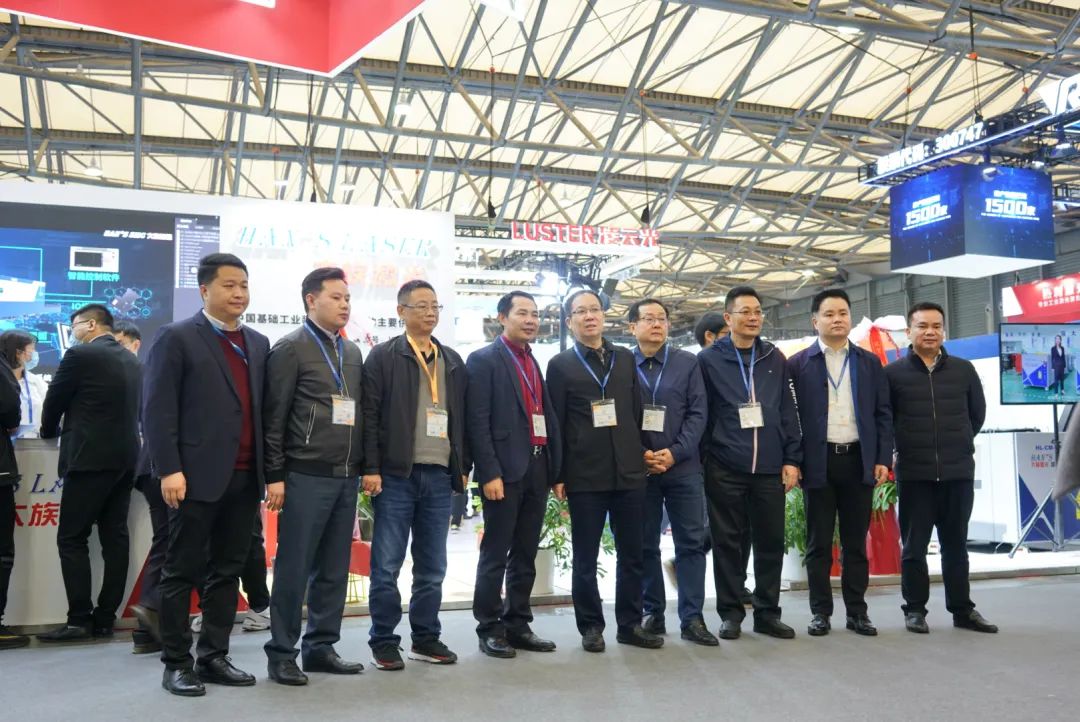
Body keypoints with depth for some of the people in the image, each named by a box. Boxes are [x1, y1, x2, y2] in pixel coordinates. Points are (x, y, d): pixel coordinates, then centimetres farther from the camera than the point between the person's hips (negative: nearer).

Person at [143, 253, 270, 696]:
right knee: (183, 571, 4)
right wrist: (168, 469, -15)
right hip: (198, 476, -5)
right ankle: (176, 663, 14)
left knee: (228, 572, 11)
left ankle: (214, 657, 21)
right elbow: (157, 409, -8)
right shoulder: (176, 338, -2)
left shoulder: (258, 343, 14)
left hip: (245, 477, 6)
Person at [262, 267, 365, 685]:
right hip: (306, 476, -6)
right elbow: (274, 417, -7)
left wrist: (362, 467, 13)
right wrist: (275, 476, -10)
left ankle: (321, 647, 21)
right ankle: (281, 653, 11)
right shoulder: (291, 349, -4)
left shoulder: (352, 352, 14)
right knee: (294, 568, 0)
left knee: (334, 569, 10)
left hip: (346, 477, 6)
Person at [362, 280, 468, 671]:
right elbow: (370, 415, -6)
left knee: (432, 567, 11)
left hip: (440, 476, 5)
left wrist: (463, 468, 11)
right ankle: (384, 642, 13)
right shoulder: (383, 356, -1)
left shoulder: (453, 361, 14)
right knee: (387, 566, 2)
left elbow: (462, 417, 15)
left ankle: (426, 638, 22)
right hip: (396, 475, -4)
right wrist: (371, 469, -11)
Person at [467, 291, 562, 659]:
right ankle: (489, 629, 11)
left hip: (537, 469, 7)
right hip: (505, 470, -7)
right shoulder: (484, 360, -3)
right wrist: (489, 473, -17)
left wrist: (555, 468, 9)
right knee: (496, 555, 1)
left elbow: (548, 416, 15)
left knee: (525, 555, 12)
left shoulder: (535, 363, 18)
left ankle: (518, 625, 21)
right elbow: (478, 421, -10)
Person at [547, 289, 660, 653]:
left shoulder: (625, 358, 12)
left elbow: (638, 412, 13)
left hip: (629, 472, 3)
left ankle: (630, 624, 21)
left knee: (632, 554, 9)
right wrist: (557, 475, -4)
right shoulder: (561, 365, 2)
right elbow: (555, 424, 0)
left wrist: (641, 456, 8)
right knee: (585, 558, 6)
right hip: (584, 475, -3)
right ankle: (591, 626, 18)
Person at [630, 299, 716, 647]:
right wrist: (638, 455, -11)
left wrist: (675, 452, -11)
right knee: (645, 545, 7)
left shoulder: (688, 363, 6)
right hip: (638, 469, 0)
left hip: (683, 467, 1)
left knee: (691, 542, 1)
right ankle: (653, 613, 18)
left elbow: (698, 413, 0)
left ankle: (692, 618, 9)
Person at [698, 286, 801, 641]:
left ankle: (767, 612, 20)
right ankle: (731, 612, 17)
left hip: (769, 468, 3)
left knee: (771, 541, 7)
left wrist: (791, 459, 4)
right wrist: (700, 462, -2)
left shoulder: (775, 359, 10)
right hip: (725, 469, -3)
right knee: (728, 543, 5)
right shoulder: (709, 360, 1)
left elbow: (788, 412, 10)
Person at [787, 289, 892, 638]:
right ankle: (821, 612, 14)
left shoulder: (870, 362, 9)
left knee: (856, 542, 9)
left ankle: (857, 611, 18)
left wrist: (883, 459, 0)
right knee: (818, 543, 5)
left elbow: (883, 414, 8)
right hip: (818, 462, -2)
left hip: (858, 460, 2)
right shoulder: (798, 364, 1)